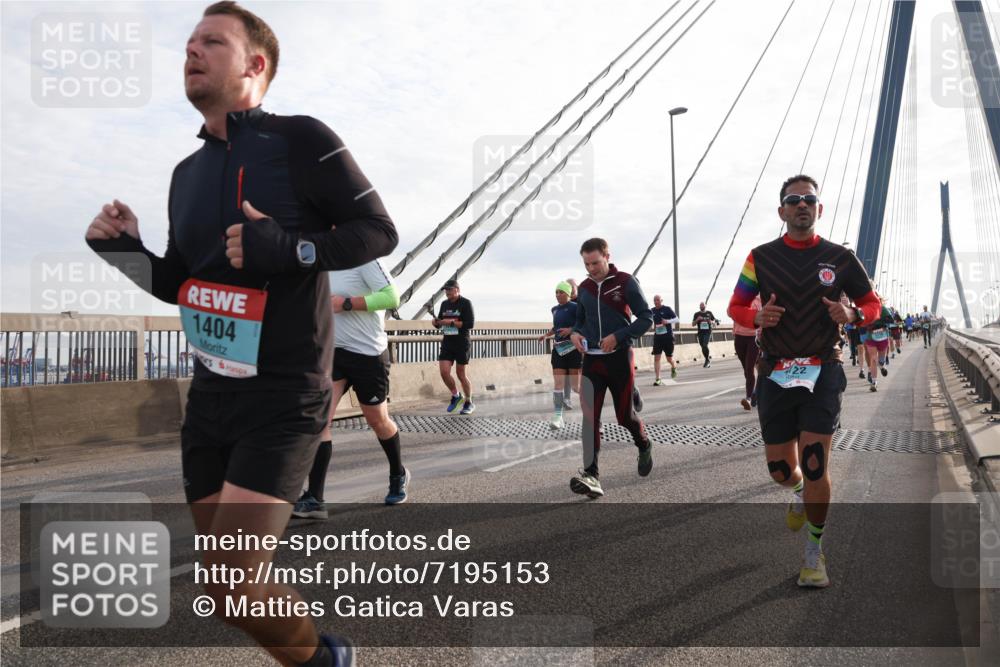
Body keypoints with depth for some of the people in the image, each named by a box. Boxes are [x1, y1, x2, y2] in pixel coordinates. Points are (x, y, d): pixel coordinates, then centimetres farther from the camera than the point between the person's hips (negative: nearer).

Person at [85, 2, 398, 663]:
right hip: (210, 394, 8)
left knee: (233, 583, -12)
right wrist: (128, 251, 1)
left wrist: (289, 249, -24)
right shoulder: (187, 173, 13)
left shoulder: (301, 140, -8)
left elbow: (380, 230, -10)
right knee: (226, 580, 13)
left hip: (284, 397, -7)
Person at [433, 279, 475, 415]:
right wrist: (436, 322, -8)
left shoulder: (466, 303, -8)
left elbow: (470, 324, -16)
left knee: (461, 374, 1)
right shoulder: (444, 304, 10)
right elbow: (439, 324, 16)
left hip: (462, 343, -5)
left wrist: (451, 322, -20)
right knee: (444, 372, -6)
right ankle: (456, 396, 18)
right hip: (447, 343, 5)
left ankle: (469, 403, 19)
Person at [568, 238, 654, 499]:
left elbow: (646, 318, -7)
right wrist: (574, 333, -3)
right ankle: (591, 475, -14)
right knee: (589, 415, -11)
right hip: (591, 359, 3)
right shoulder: (584, 287, 8)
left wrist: (618, 336, -19)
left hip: (619, 357, -3)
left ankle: (644, 445, 41)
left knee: (625, 414, 8)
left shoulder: (626, 282, -6)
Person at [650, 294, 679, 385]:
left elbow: (677, 319, -7)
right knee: (656, 357, -7)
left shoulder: (667, 309, -5)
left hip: (668, 337, -3)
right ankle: (658, 379, -4)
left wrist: (668, 321, -23)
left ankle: (674, 367, 41)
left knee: (669, 358, 5)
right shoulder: (652, 311, 7)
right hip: (657, 337, 3)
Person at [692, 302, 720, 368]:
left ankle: (707, 360, -7)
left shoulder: (709, 313, 7)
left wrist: (712, 322, -5)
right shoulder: (697, 314, 6)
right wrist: (697, 319, -14)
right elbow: (693, 324, 4)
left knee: (705, 345, -20)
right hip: (700, 333, 2)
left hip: (708, 332, -2)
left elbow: (714, 320, 18)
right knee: (703, 348, 6)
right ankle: (708, 359, 24)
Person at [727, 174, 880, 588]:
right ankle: (800, 492, 46)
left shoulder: (840, 258, 1)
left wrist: (852, 315, -13)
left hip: (822, 372, -1)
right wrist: (758, 317, -15)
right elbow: (736, 306, 8)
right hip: (775, 373, 2)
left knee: (814, 466, -9)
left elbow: (872, 303, 10)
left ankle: (814, 552, 10)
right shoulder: (761, 257, 2)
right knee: (780, 469, 8)